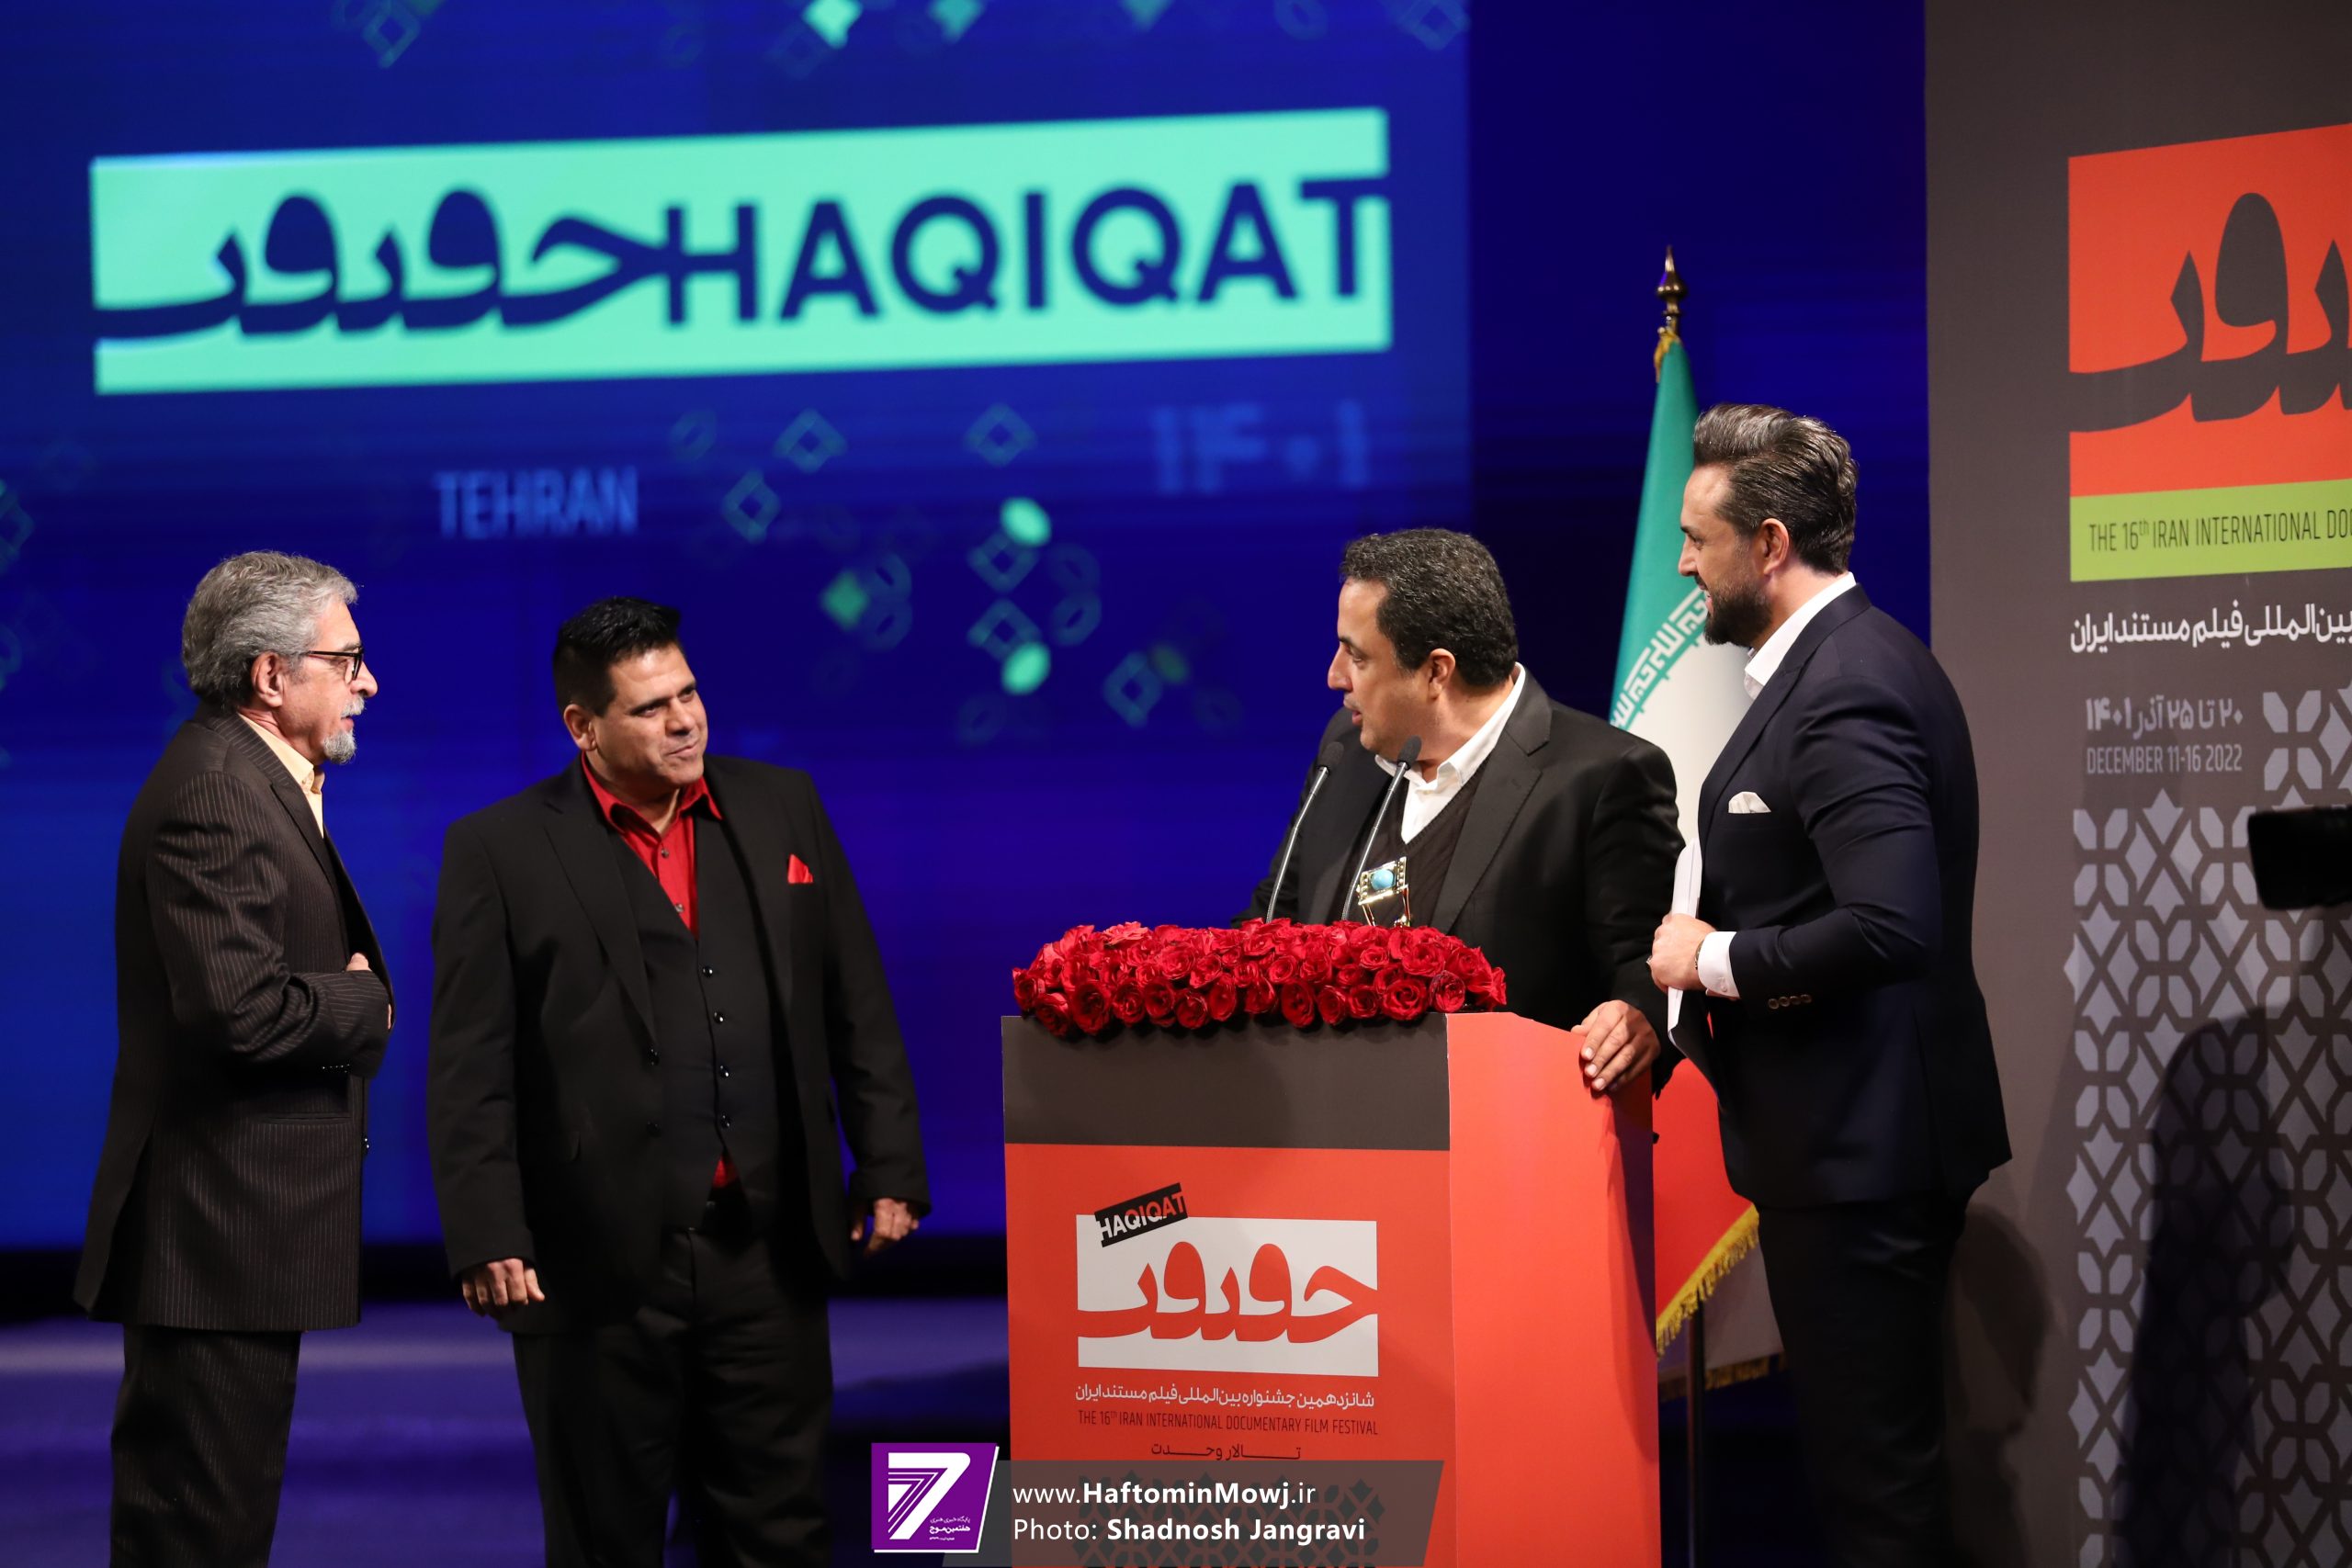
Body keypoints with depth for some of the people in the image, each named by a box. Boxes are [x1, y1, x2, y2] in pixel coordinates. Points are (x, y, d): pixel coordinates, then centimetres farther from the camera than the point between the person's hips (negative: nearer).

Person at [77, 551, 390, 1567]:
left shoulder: (257, 782, 17)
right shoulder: (215, 797, -18)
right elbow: (238, 1007, -27)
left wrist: (346, 991, 0)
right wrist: (365, 1002, -10)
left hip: (237, 1232, 11)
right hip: (219, 1227, -11)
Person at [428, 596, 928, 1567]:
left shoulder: (783, 809, 10)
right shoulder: (501, 850, -2)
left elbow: (856, 1010, 11)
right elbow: (472, 1073, -5)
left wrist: (889, 1172, 6)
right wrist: (487, 1241, -12)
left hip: (767, 1256, 3)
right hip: (598, 1264, -3)